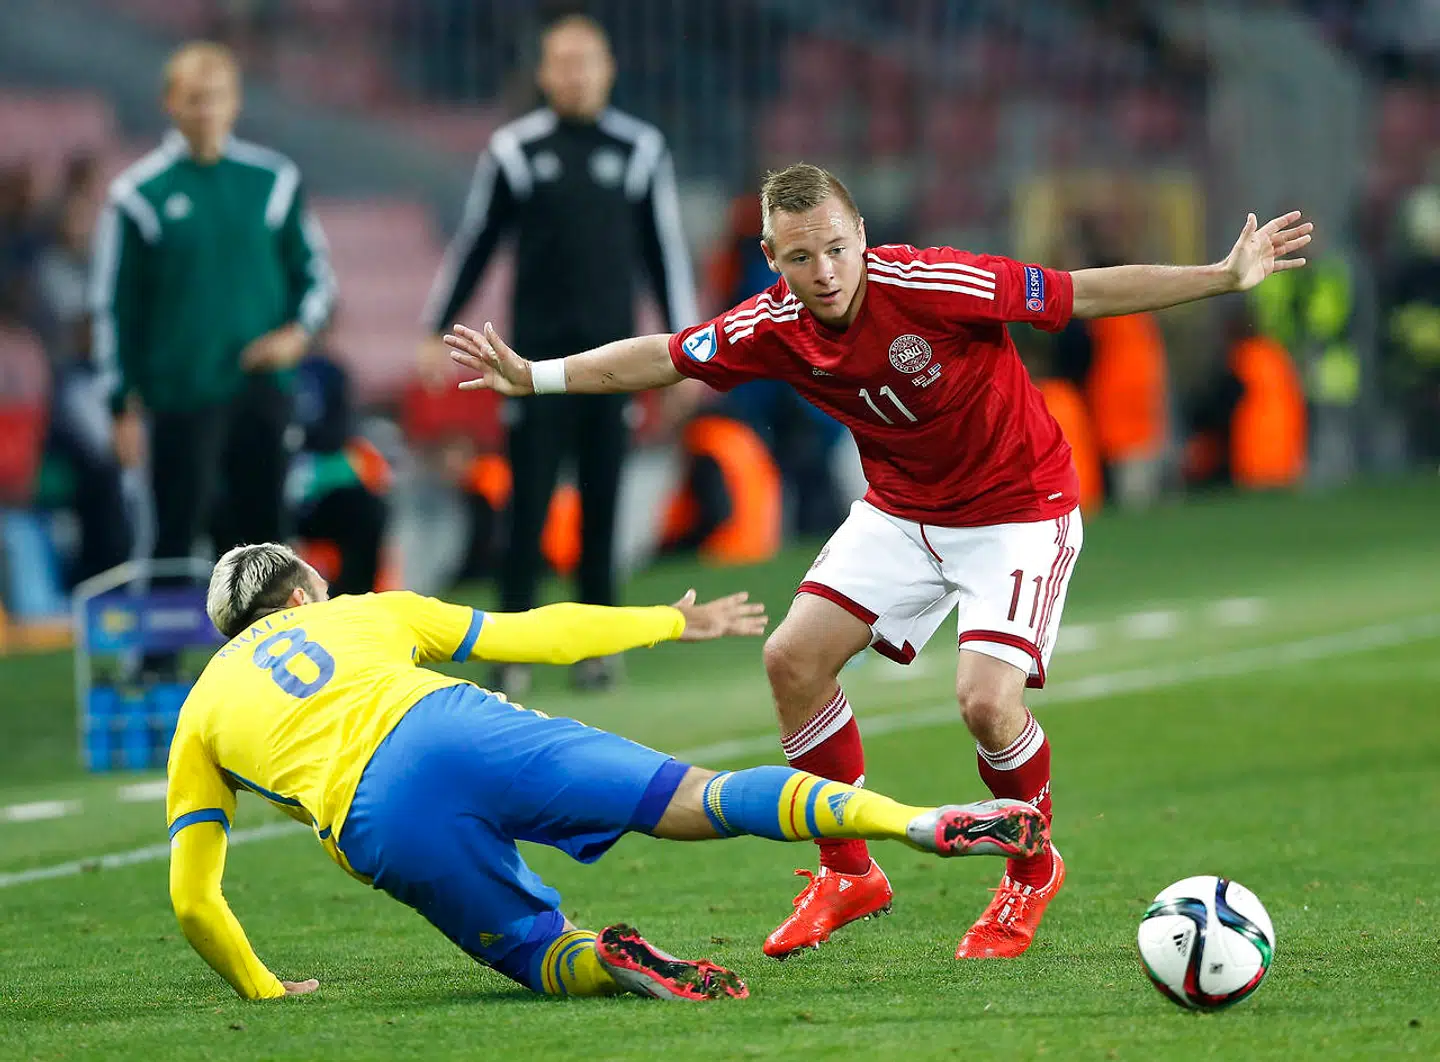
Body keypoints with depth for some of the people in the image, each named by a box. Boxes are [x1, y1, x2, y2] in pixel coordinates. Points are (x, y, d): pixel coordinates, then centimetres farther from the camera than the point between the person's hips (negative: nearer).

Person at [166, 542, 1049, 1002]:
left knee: (546, 956, 15)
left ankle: (609, 960, -23)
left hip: (380, 826, -1)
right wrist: (674, 623, 40)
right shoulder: (359, 614, 32)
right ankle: (922, 824, -23)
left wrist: (264, 992, 35)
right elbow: (535, 636, 30)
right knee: (700, 800, -5)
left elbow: (194, 899, 22)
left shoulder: (199, 718, 29)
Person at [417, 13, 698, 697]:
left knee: (603, 505, 3)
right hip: (537, 351, -1)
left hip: (613, 352, 1)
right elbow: (474, 242, 8)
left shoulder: (640, 150, 5)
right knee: (529, 504, -4)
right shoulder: (514, 150, 2)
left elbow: (665, 250, 10)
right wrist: (437, 331, 5)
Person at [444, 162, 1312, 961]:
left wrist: (1226, 276, -27)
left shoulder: (931, 286, -29)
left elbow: (1081, 293, -24)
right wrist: (534, 377, 0)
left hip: (1019, 507, -6)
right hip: (900, 509, 6)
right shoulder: (772, 329, -14)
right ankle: (849, 873, 14)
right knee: (794, 659, -5)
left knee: (987, 701, -21)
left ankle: (1034, 873, 9)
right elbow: (659, 359, 3)